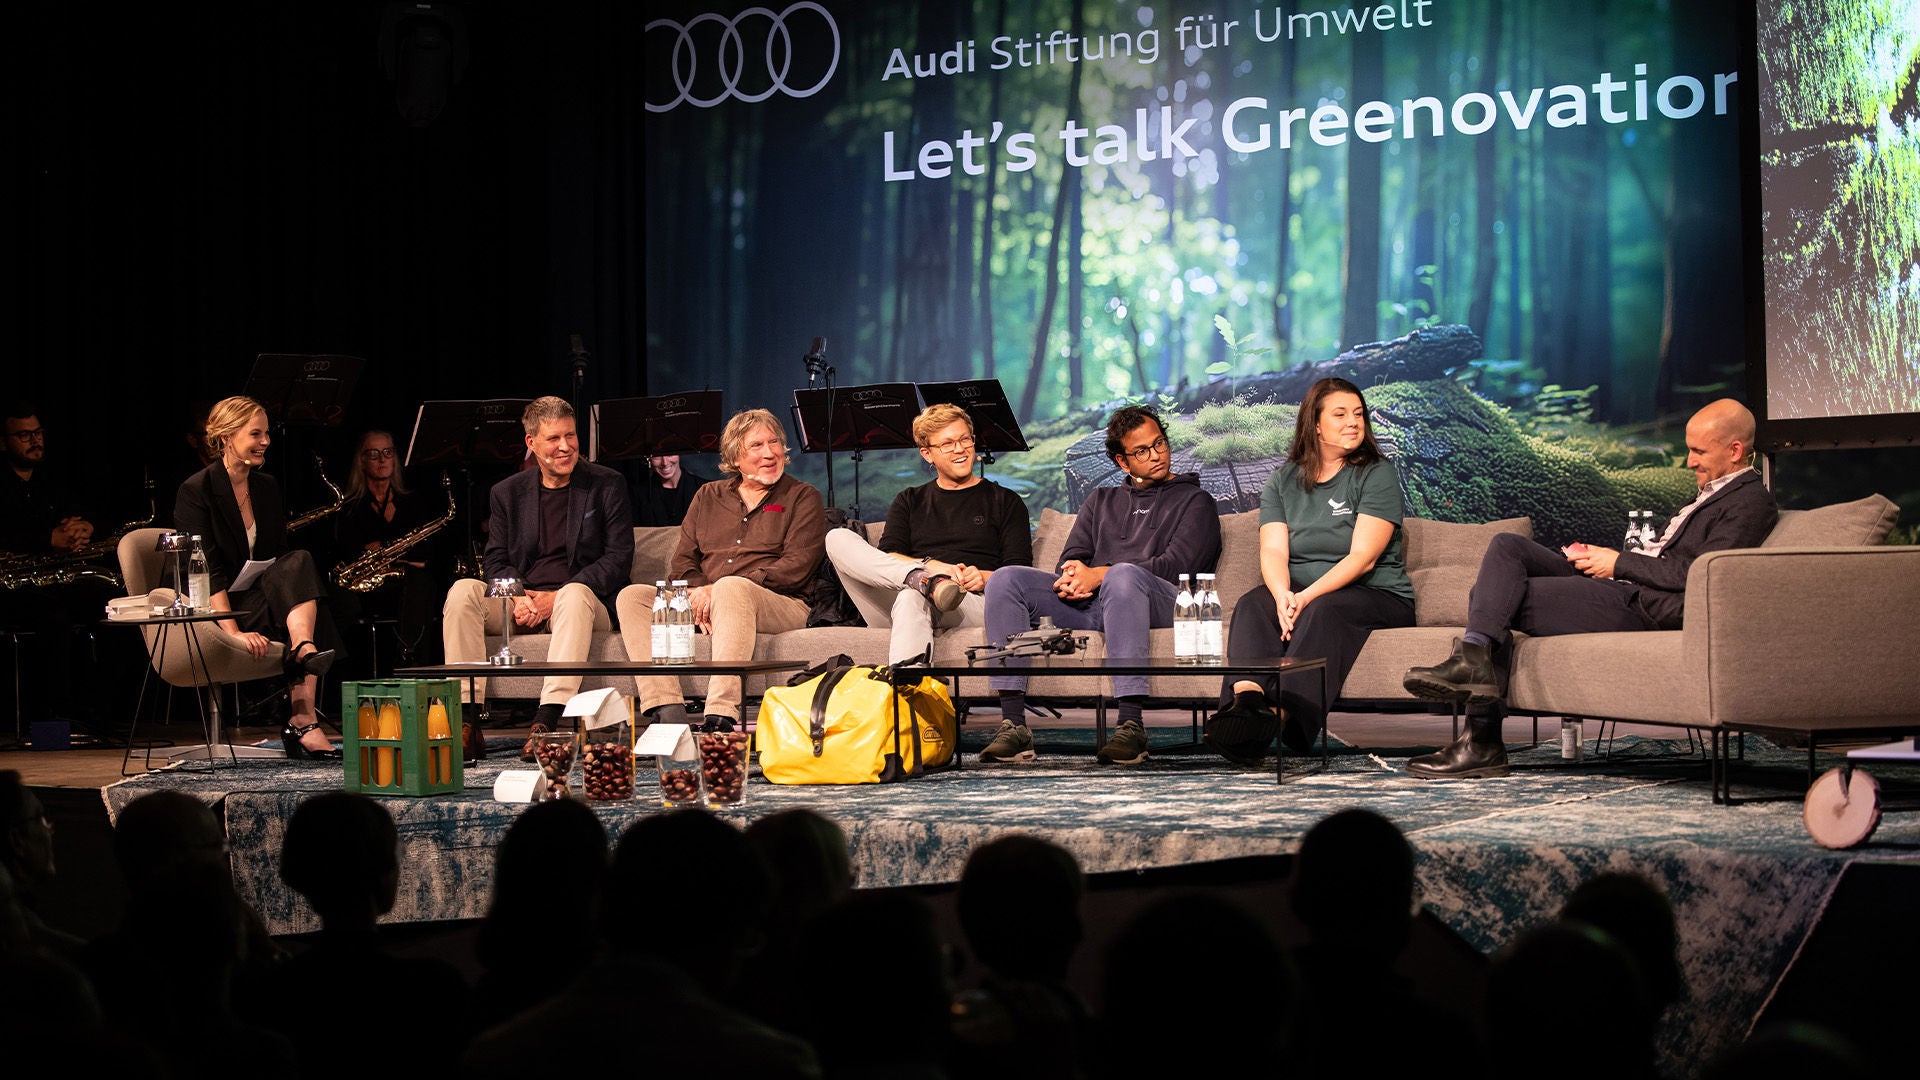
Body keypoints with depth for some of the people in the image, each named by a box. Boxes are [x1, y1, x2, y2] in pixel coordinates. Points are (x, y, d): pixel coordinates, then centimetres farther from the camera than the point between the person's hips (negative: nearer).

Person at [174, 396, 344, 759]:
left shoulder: (267, 487, 13)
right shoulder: (196, 492, -9)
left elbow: (284, 556, 13)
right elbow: (207, 572, -19)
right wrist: (234, 632, -30)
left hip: (265, 599, 6)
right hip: (216, 613, -6)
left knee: (299, 563, -26)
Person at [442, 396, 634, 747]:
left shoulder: (606, 485, 6)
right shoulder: (507, 492, 15)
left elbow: (618, 559, -3)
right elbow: (495, 560, 10)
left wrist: (557, 598, -15)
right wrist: (519, 598, -14)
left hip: (584, 600, -3)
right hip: (520, 604, 3)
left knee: (576, 594, -38)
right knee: (463, 590, -24)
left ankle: (546, 721, -50)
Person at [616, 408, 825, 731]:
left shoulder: (803, 498, 10)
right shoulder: (708, 496, 23)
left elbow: (795, 567, -5)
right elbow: (681, 562, 15)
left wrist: (718, 591, -14)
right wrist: (699, 594, -11)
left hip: (779, 605, -5)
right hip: (702, 602, 5)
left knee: (731, 587, -37)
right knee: (632, 596, -16)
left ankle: (721, 714, -50)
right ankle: (667, 711, -34)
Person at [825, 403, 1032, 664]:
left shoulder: (1004, 501, 20)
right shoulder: (909, 502, 27)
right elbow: (886, 557, 8)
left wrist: (985, 578, -15)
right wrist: (929, 567, -13)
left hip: (975, 602, -3)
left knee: (911, 598, -39)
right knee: (838, 538, -17)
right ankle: (924, 581, -36)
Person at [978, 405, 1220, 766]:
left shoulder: (1194, 501, 16)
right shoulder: (1102, 500, 32)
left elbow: (1177, 565, -1)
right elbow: (1071, 557, 19)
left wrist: (1100, 575, -12)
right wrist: (1071, 576, -9)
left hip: (1160, 601, -5)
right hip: (1088, 603, 5)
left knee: (1123, 575, -40)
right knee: (1006, 579, -17)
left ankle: (1131, 725, -47)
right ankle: (1013, 725, -27)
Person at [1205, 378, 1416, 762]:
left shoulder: (1377, 474, 2)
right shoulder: (1283, 481, 14)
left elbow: (1363, 557, -10)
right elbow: (1273, 551, -1)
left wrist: (1309, 596, -25)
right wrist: (1283, 594, -25)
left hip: (1375, 595, -3)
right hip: (1301, 592, 4)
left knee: (1323, 611, -37)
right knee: (1252, 604, -28)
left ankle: (1283, 714, -61)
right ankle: (1247, 699, -57)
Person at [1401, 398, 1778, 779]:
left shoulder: (1751, 501, -6)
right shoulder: (1713, 491, 25)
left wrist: (1618, 563, -10)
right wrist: (1601, 557, 6)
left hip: (1644, 607, -10)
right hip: (1623, 586, 10)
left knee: (1502, 599, -13)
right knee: (1506, 546, -3)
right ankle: (1474, 657, -22)